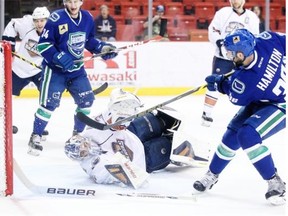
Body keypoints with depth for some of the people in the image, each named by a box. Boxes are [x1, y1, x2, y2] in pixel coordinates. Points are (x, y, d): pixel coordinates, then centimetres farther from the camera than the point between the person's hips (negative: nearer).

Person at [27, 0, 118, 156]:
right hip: (55, 69, -6)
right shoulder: (56, 19, -20)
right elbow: (43, 44, -18)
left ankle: (78, 133, 24)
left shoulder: (87, 18, -1)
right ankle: (35, 137, -2)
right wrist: (58, 57, -30)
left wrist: (103, 48, 1)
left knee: (86, 100, 6)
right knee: (49, 102, -13)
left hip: (77, 69, 6)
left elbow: (89, 40, 15)